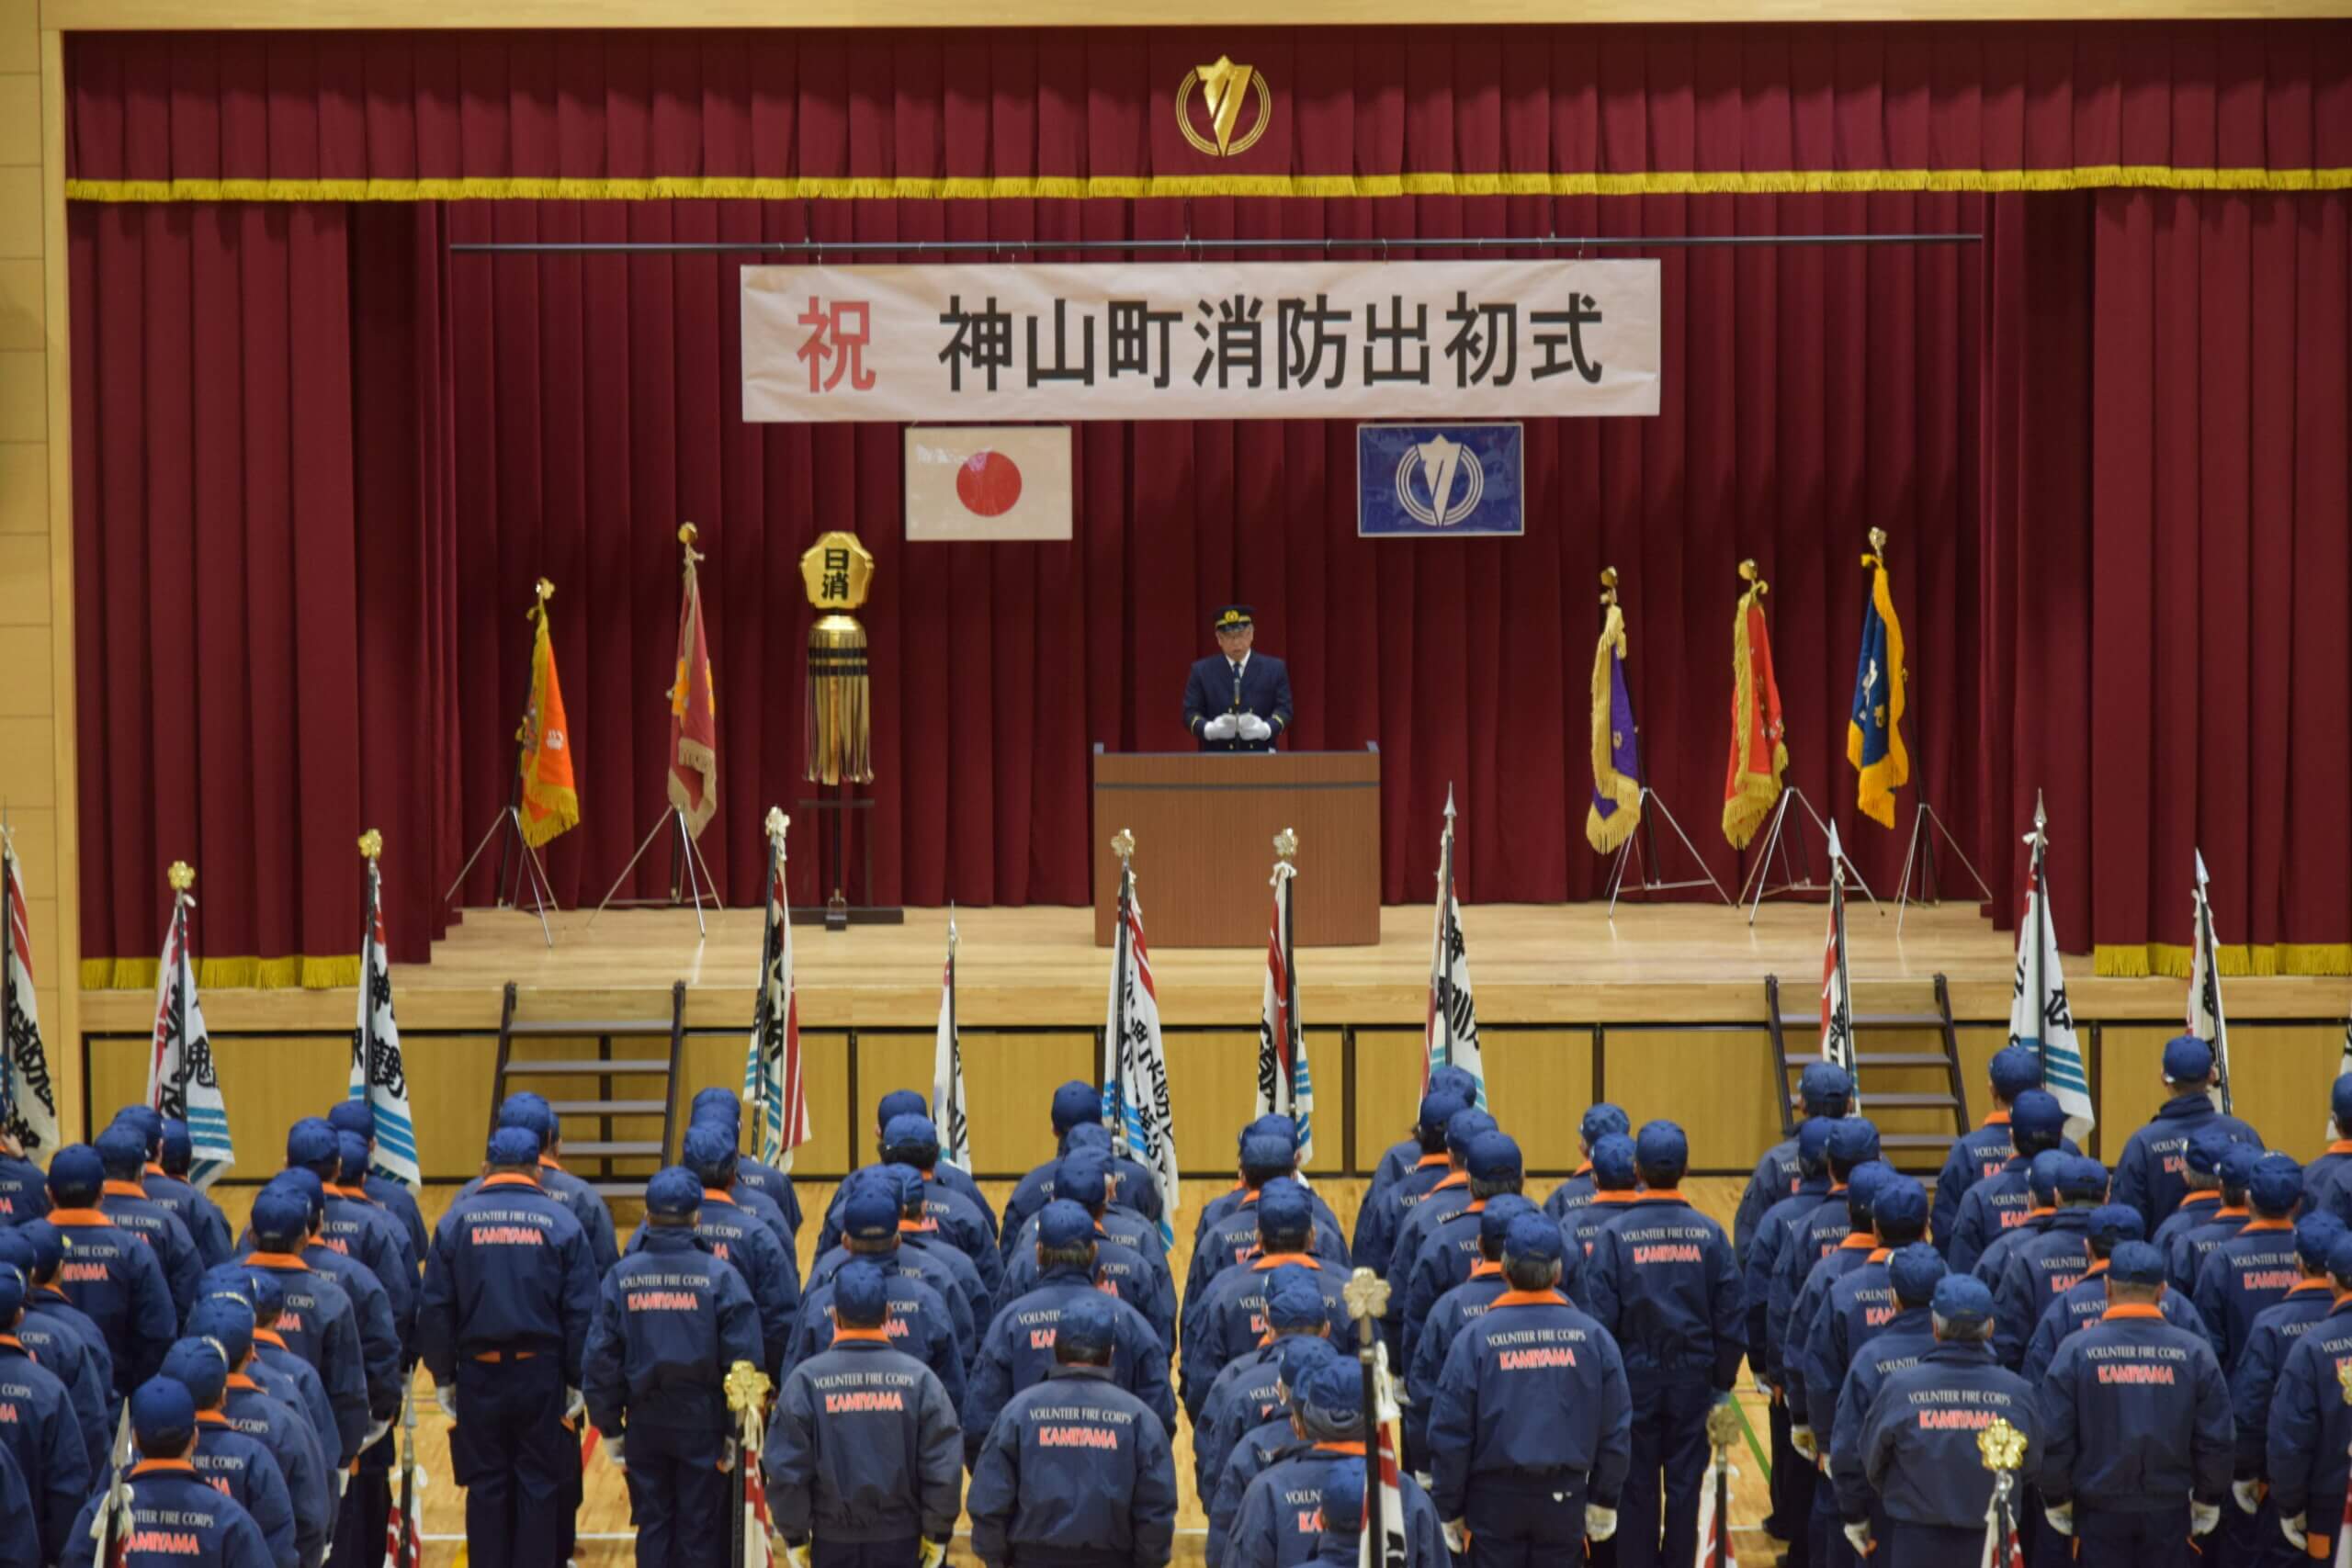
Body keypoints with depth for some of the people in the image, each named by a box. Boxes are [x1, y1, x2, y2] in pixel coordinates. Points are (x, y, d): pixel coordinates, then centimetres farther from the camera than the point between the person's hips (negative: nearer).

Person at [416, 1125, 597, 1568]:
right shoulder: (561, 1222, -2)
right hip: (541, 1373, -1)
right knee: (539, 1486, 6)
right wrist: (576, 1379, 4)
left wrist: (443, 1376, 6)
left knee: (486, 1486, 8)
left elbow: (436, 1308, -1)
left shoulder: (457, 1220, 0)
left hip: (479, 1372, 1)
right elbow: (582, 1311, -3)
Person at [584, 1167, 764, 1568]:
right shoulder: (720, 1277, -10)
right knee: (701, 1533, 6)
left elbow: (600, 1358, -1)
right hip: (703, 1422, -2)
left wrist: (610, 1427, 7)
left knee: (652, 1527, 12)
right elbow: (744, 1360, -11)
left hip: (645, 1422, 2)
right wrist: (737, 1430, -2)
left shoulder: (622, 1277, -4)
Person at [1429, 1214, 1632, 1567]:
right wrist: (1604, 1500, 13)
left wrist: (1449, 1510, 4)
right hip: (1565, 1498, 2)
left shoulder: (1474, 1339, -9)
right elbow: (1615, 1430, 2)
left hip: (1496, 1498, -1)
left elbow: (1449, 1433, -6)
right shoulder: (1593, 1336, -3)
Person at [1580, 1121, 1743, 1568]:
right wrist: (1723, 1381, 8)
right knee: (1685, 1486, 9)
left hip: (1635, 1379, -1)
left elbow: (1600, 1320, -10)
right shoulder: (1709, 1234, -6)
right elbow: (1730, 1320, -3)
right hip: (1693, 1379, 1)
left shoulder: (1615, 1235, -12)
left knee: (1638, 1489, 8)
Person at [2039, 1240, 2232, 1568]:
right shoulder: (2194, 1353, -4)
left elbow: (2054, 1439, -6)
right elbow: (2217, 1440, 0)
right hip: (2170, 1511, 1)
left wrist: (2056, 1500, 8)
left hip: (2100, 1509, -1)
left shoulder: (2076, 1350, -9)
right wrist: (2208, 1500, 14)